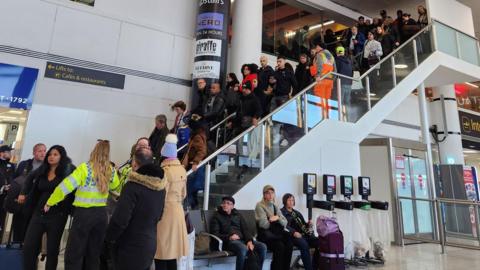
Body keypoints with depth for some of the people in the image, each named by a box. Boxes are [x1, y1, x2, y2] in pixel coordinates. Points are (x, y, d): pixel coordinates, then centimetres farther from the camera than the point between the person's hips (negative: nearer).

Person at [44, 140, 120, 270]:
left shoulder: (85, 168, -13)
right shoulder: (111, 171, 0)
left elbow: (65, 186, -13)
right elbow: (115, 186, 18)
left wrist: (50, 202, 0)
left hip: (84, 214, -4)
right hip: (101, 214, 5)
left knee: (74, 254, 8)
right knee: (94, 254, 17)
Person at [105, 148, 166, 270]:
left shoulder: (133, 186, -23)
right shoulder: (160, 186, 1)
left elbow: (119, 219, -22)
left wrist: (109, 238, -6)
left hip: (130, 247, -6)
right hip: (150, 245, 7)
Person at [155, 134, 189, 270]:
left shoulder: (165, 171, -17)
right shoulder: (182, 169, 4)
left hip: (165, 211, -7)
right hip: (178, 211, 7)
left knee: (161, 250, 3)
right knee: (171, 249, 17)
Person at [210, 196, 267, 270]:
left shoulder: (237, 214, 21)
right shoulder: (217, 216, 9)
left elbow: (245, 229, 13)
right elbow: (214, 234, -1)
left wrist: (249, 241, -7)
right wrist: (229, 237, -16)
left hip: (242, 239, 5)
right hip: (229, 241, -5)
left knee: (262, 247, -19)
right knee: (243, 249, -38)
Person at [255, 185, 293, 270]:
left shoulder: (275, 207, 14)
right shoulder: (260, 205, -5)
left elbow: (285, 222, 6)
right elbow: (264, 224, -14)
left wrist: (278, 218, -14)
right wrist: (276, 220, -1)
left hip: (276, 233, 6)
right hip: (265, 235, -5)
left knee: (289, 244, -20)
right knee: (280, 245, -28)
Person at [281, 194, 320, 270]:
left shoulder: (297, 213, 28)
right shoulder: (281, 212, 5)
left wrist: (308, 224, 1)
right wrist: (294, 232, -26)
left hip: (303, 234, 6)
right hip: (292, 236, -6)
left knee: (319, 242, -20)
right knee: (304, 244, -36)